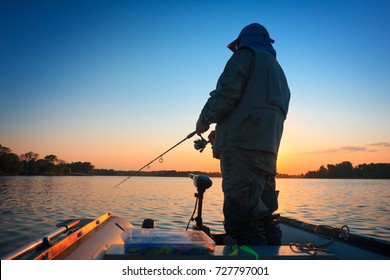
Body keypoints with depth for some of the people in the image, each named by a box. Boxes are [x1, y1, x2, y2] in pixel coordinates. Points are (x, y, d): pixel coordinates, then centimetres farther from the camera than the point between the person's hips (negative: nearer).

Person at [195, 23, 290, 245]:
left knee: (242, 216, -15)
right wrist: (222, 132, 27)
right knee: (263, 216, 9)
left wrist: (204, 120, 7)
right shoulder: (277, 69, 32)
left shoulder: (246, 54, 6)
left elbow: (227, 94, -10)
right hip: (267, 146, 9)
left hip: (242, 144, -9)